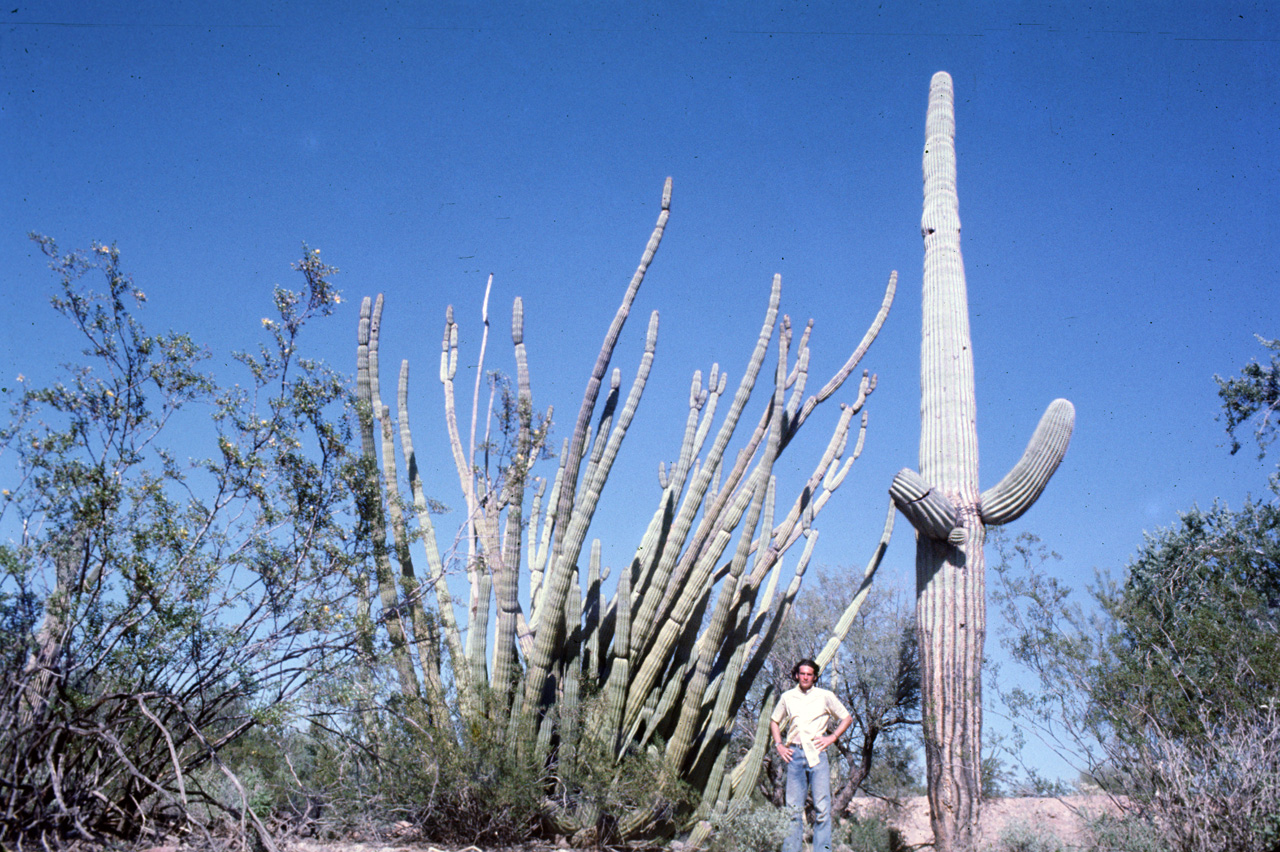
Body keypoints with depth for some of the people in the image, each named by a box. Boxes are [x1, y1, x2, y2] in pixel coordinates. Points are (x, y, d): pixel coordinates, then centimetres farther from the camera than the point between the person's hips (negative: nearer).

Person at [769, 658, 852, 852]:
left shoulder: (825, 696, 6)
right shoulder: (787, 697, 12)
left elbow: (847, 718, 13)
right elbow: (774, 721, 26)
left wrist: (832, 737, 1)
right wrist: (779, 745, 12)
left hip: (817, 754, -2)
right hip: (794, 754, 2)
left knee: (822, 806, -7)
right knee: (793, 807, 2)